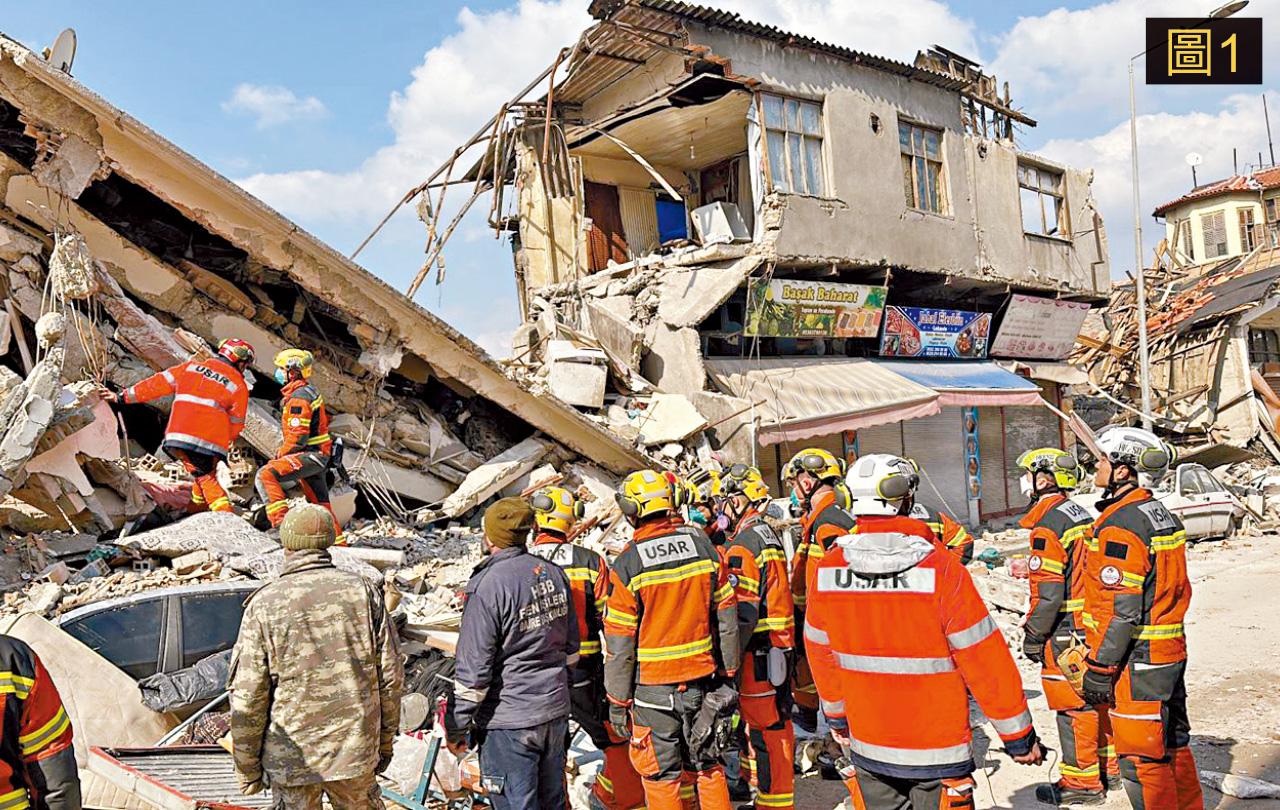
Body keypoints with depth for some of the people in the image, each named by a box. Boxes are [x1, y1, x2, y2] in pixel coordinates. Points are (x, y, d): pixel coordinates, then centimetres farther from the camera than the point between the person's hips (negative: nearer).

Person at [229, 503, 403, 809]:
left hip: (292, 757, -2)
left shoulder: (264, 605, -10)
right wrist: (385, 741, 11)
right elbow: (390, 677, -1)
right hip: (357, 750, 2)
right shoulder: (364, 592, -4)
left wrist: (246, 767, 3)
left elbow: (248, 699, -9)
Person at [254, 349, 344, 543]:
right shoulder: (310, 391, 15)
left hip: (309, 455, -10)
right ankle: (338, 544, 27)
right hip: (319, 456, 10)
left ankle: (281, 520, -27)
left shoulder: (298, 397, -15)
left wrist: (280, 454, -8)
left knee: (266, 475, -21)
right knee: (320, 504, 18)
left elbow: (298, 437, -22)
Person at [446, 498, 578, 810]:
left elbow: (473, 669, -17)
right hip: (556, 713, 7)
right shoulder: (554, 574, 3)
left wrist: (456, 727, -7)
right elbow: (571, 646, 13)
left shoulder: (487, 586, -19)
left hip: (508, 720, -7)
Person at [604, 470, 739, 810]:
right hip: (704, 678, 4)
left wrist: (617, 700, -1)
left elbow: (620, 642, -10)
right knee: (708, 766, 19)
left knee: (663, 775, 10)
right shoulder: (702, 544, -2)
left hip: (654, 685, -4)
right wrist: (728, 672, 14)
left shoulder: (628, 564, -14)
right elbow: (726, 616, 4)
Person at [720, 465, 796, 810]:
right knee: (776, 727, 18)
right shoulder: (770, 536, 14)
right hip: (780, 648, 10)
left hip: (757, 654, -10)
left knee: (765, 733, 0)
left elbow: (742, 613, -24)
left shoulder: (743, 545, -18)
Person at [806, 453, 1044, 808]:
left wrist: (837, 718, 19)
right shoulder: (939, 568, -20)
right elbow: (985, 660, -15)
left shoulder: (827, 570, -9)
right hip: (938, 751, -3)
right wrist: (1019, 737, -3)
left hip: (868, 747, 4)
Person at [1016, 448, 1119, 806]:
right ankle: (1108, 766, 32)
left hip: (1067, 630, -9)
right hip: (1094, 626, 9)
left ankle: (1082, 782, 10)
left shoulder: (1048, 524, -19)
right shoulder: (1082, 514, 10)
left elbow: (1047, 591, -22)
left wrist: (1033, 636, -13)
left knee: (1072, 705, 1)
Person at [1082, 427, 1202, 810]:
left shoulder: (1120, 525, -20)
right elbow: (1178, 588, 17)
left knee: (1141, 758, 1)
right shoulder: (1163, 516, 10)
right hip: (1171, 652, 10)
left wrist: (1099, 668, -17)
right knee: (1173, 745, 20)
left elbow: (1122, 609, -22)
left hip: (1136, 661, -10)